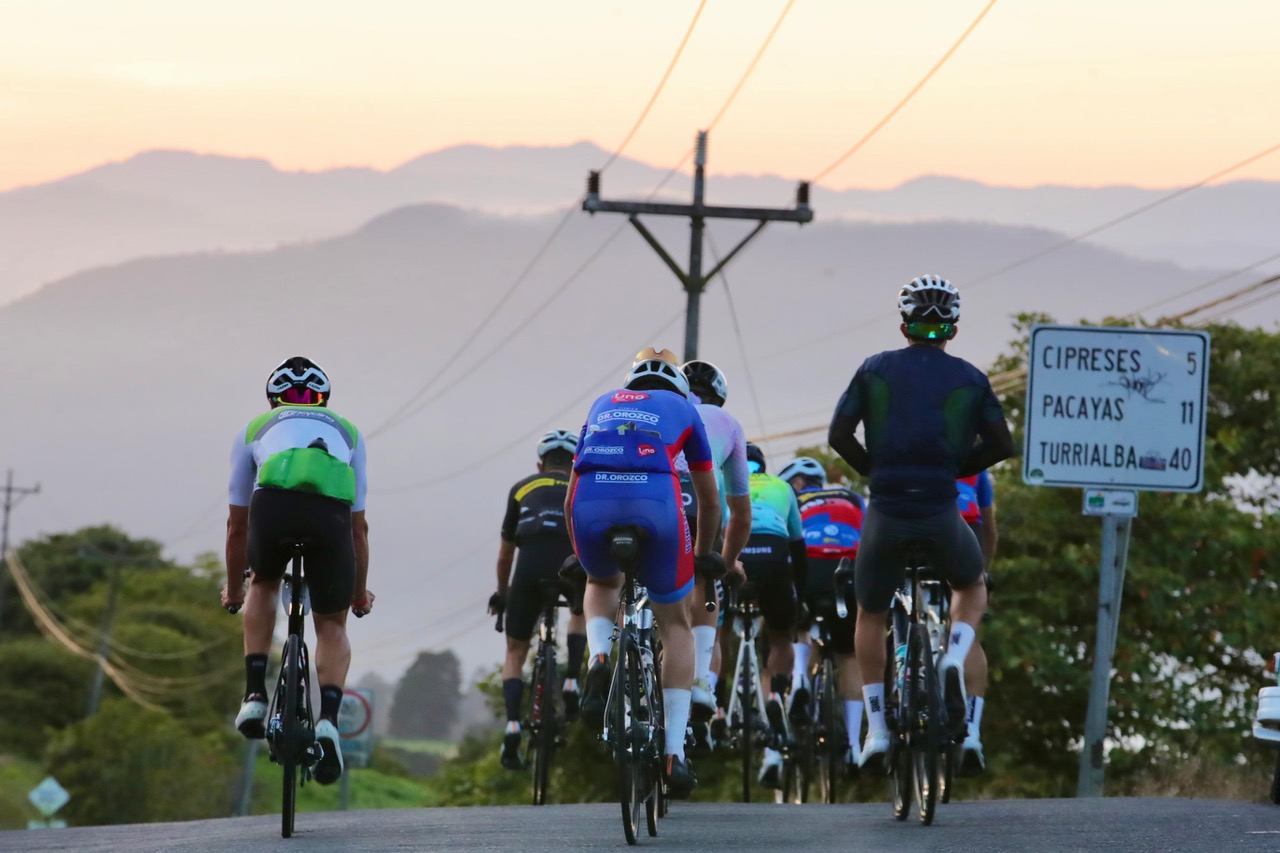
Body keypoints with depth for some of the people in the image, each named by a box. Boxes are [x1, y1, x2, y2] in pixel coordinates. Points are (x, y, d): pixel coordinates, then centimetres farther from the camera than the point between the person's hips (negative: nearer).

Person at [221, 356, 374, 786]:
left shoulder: (255, 429, 36)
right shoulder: (346, 432, 38)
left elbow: (237, 524, 41)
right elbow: (359, 525, 42)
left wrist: (233, 588, 54)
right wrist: (360, 591, 55)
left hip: (273, 503, 0)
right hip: (331, 510, 0)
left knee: (264, 584, 33)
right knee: (332, 625, 18)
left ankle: (255, 695, 20)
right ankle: (328, 720, -5)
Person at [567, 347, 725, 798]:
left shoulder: (603, 405, 34)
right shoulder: (682, 409, 28)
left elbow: (571, 496, 37)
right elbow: (710, 500, 35)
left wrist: (578, 550, 50)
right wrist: (704, 554, 50)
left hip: (591, 506, 2)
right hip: (656, 503, -2)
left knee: (602, 583, 37)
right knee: (675, 625, 18)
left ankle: (599, 660, 5)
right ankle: (674, 752, 8)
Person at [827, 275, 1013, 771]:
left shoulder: (875, 370, 7)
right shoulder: (969, 379, 8)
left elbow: (839, 435, -1)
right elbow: (1002, 445, 3)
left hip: (885, 512, 0)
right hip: (942, 514, 0)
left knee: (870, 616, 21)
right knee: (972, 588, 29)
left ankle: (875, 727, 13)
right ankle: (955, 659, -1)